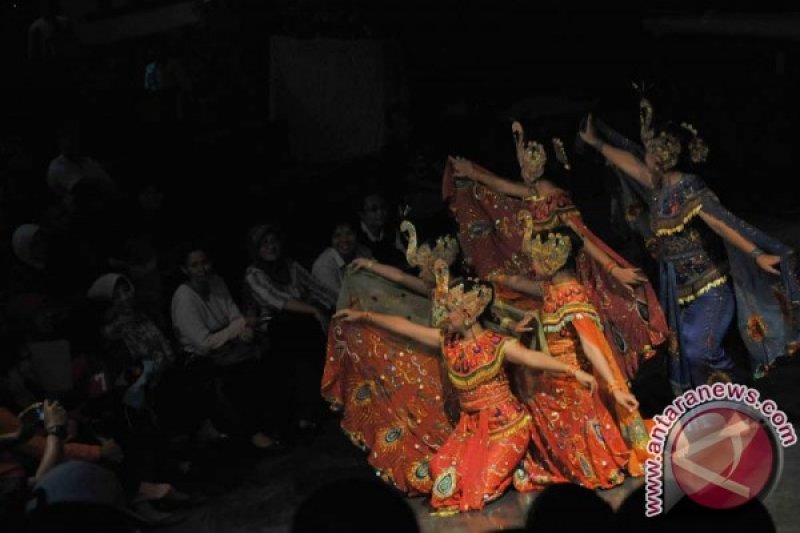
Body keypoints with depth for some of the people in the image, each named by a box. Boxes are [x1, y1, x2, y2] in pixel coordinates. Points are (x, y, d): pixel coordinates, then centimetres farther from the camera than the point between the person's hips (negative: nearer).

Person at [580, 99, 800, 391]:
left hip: (709, 284, -8)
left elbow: (722, 224, -28)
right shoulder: (659, 187, 3)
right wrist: (596, 142, 24)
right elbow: (629, 162, 17)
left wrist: (757, 254, -37)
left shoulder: (690, 190, -20)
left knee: (698, 347, -10)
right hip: (677, 285, 8)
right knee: (682, 349, 11)